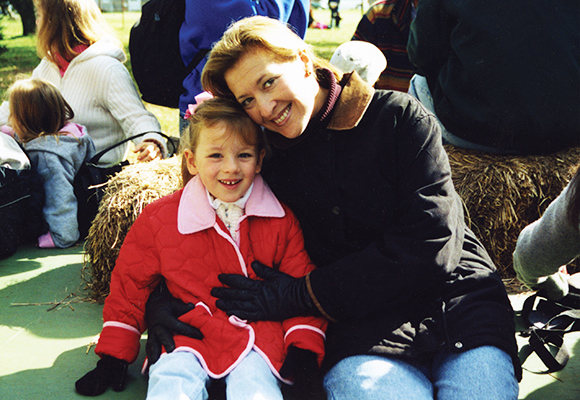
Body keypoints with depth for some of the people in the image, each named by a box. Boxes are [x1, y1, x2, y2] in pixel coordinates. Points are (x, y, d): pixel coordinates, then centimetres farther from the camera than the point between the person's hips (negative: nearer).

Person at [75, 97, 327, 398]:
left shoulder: (281, 221, 1)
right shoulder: (159, 220, 1)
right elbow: (130, 286, 11)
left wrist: (303, 351, -5)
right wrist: (113, 358, 12)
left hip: (258, 337, 0)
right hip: (188, 337, 0)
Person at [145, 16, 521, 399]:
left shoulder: (399, 117, -2)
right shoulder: (268, 161, 9)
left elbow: (431, 245, -11)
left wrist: (300, 295, -9)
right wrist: (159, 298, -2)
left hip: (460, 301, 0)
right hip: (365, 325, 1)